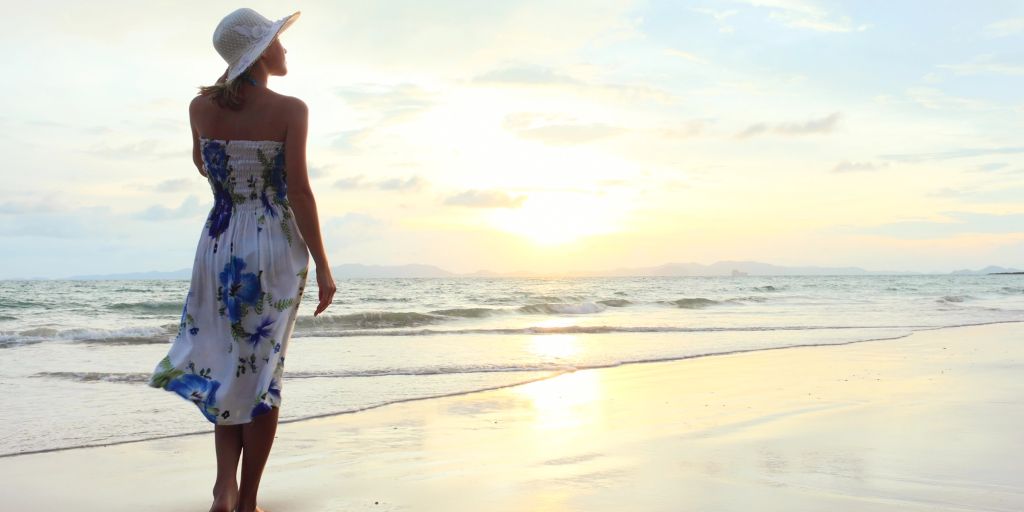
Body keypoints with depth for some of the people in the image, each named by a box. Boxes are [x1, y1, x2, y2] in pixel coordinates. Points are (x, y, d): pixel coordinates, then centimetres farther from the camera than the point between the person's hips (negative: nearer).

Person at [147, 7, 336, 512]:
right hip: (275, 246, -3)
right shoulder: (289, 109, -10)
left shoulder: (202, 105, 2)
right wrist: (323, 267, -9)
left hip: (219, 244, 4)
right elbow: (299, 192, -14)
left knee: (225, 365, 17)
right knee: (262, 369, 5)